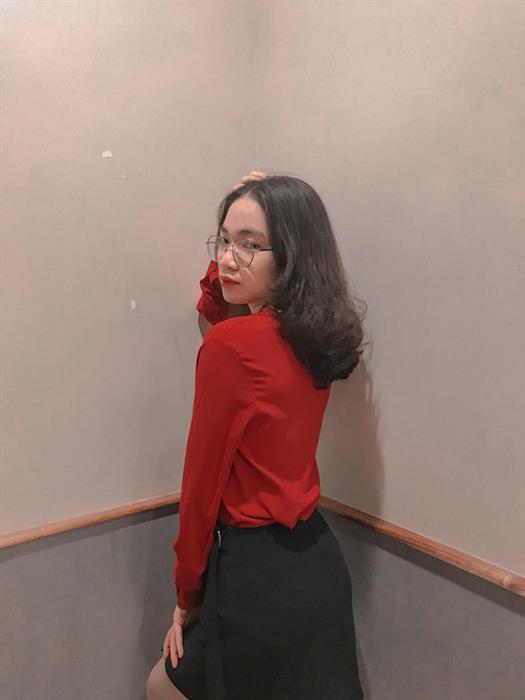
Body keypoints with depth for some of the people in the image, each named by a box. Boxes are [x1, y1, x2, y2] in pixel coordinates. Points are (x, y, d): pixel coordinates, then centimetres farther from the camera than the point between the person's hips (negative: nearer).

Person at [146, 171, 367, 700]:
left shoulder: (232, 347, -23)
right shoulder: (316, 334, 0)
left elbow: (203, 480, -14)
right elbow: (214, 316, 17)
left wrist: (188, 594, 0)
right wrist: (228, 246, 2)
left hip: (259, 572, -7)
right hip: (315, 558, 8)